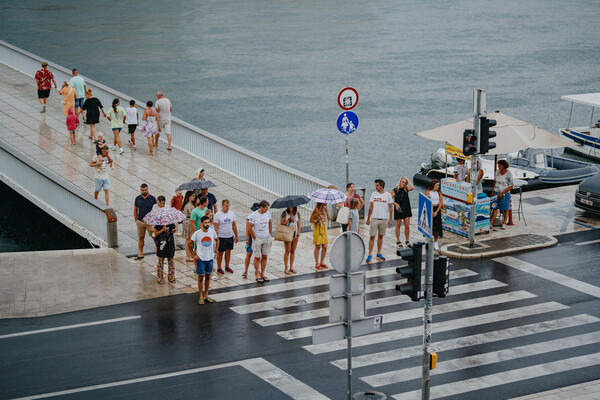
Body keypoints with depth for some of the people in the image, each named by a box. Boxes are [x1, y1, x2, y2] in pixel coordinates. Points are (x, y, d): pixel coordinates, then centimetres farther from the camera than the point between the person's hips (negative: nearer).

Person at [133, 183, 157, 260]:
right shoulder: (138, 198, 4)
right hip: (140, 221, 3)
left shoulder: (152, 198, -2)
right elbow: (135, 210, 13)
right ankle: (140, 254, 15)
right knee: (140, 237, 7)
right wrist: (136, 220, 6)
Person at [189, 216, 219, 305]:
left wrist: (215, 251, 9)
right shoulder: (197, 233, -12)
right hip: (200, 258, -3)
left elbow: (217, 240, 15)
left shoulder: (212, 232, -4)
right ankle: (201, 297, 12)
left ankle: (206, 296, 22)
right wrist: (194, 255, -3)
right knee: (201, 277, 4)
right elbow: (190, 244, -1)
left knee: (208, 277, 11)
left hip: (210, 258, 3)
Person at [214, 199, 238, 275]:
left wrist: (236, 235, 11)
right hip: (221, 237, -5)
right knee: (220, 252, 4)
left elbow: (234, 225, 11)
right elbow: (215, 228, -12)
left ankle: (227, 267, 26)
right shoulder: (217, 215, -13)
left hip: (230, 236, 5)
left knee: (228, 251, 12)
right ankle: (219, 268, 14)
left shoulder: (232, 213, 2)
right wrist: (217, 238, -16)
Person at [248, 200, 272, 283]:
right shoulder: (253, 216, -16)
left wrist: (270, 235, 11)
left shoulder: (267, 213, 2)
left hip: (266, 239, 5)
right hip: (257, 239, -5)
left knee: (265, 256, 10)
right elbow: (249, 228, -13)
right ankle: (258, 275, 12)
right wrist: (255, 238, -9)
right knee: (257, 257, 2)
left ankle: (262, 274, 21)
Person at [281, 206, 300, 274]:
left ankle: (291, 268, 14)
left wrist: (298, 235, 0)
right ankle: (286, 268, -1)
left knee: (293, 251, 6)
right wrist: (289, 220, -17)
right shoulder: (285, 213, -3)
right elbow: (281, 223, -7)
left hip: (295, 234, 4)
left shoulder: (297, 214, 7)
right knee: (287, 251, -6)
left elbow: (298, 225, 8)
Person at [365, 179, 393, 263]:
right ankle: (369, 255, -3)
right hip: (374, 218, 0)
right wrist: (368, 218, 7)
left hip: (384, 219, 0)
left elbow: (390, 208, 4)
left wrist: (390, 219, 0)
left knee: (380, 236, 9)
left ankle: (379, 254, 20)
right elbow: (371, 207, 7)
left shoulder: (388, 195, 0)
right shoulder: (374, 194, 3)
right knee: (372, 236, -5)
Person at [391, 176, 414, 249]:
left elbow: (412, 187, -17)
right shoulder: (395, 190, -1)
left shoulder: (406, 189, 4)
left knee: (407, 226, 1)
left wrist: (407, 179, -8)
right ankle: (398, 241, 18)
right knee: (398, 225, 8)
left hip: (406, 210, 2)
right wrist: (396, 204, -18)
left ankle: (407, 241, 12)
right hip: (398, 210, -2)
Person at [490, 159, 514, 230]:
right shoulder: (497, 172, 4)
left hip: (505, 194, -4)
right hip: (497, 193, 4)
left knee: (505, 209, 5)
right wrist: (493, 191, 13)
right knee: (495, 208, -2)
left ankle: (503, 224, 16)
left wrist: (502, 193, -16)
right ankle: (490, 224, -6)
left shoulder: (508, 174, -13)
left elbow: (511, 187, -11)